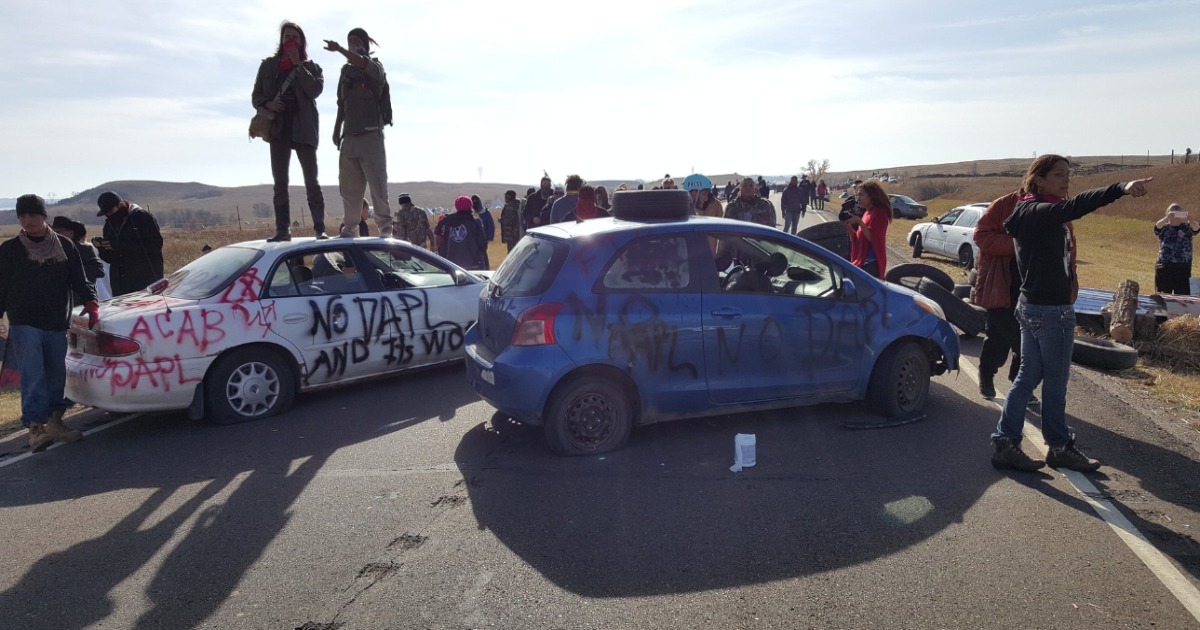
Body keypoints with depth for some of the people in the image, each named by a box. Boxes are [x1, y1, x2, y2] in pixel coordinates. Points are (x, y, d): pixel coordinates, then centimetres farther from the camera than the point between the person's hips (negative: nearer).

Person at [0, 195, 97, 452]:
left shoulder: (64, 245, 7)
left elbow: (79, 279, 9)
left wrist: (90, 302, -8)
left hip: (57, 325, 3)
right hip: (24, 325, -3)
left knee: (56, 375, 10)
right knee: (33, 376, -12)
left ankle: (54, 422, 22)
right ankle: (35, 426, -15)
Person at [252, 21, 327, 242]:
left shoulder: (311, 67, 8)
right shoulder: (268, 65, 14)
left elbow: (315, 90, -11)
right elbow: (256, 96, 12)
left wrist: (297, 65, -9)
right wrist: (268, 104, -9)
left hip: (303, 129, -3)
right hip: (278, 128, 3)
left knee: (311, 181, -6)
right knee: (280, 183, 2)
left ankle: (320, 228, -5)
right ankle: (282, 229, 4)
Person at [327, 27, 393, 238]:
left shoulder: (375, 67, 2)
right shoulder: (346, 71, 18)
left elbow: (363, 63, -23)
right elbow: (342, 104, 22)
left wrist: (339, 50, -34)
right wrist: (337, 129, 16)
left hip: (371, 134, -6)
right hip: (349, 136, 6)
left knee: (377, 183, -9)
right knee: (348, 185, 6)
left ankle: (385, 227, -6)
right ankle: (349, 227, 11)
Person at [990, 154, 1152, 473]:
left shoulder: (1032, 214, 13)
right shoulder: (1039, 212, -18)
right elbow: (1075, 206, -37)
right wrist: (1121, 189, -50)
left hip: (1031, 306, 10)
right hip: (1052, 310, -10)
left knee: (1028, 375, 13)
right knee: (1055, 381, 5)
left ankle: (1004, 443, 15)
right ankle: (1060, 447, 20)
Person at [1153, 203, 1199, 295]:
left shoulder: (1187, 227, 6)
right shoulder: (1164, 228, 5)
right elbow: (1157, 227, -17)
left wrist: (1189, 219, -35)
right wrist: (1167, 218, -35)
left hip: (1183, 269, 1)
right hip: (1164, 268, -1)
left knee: (1183, 297, 2)